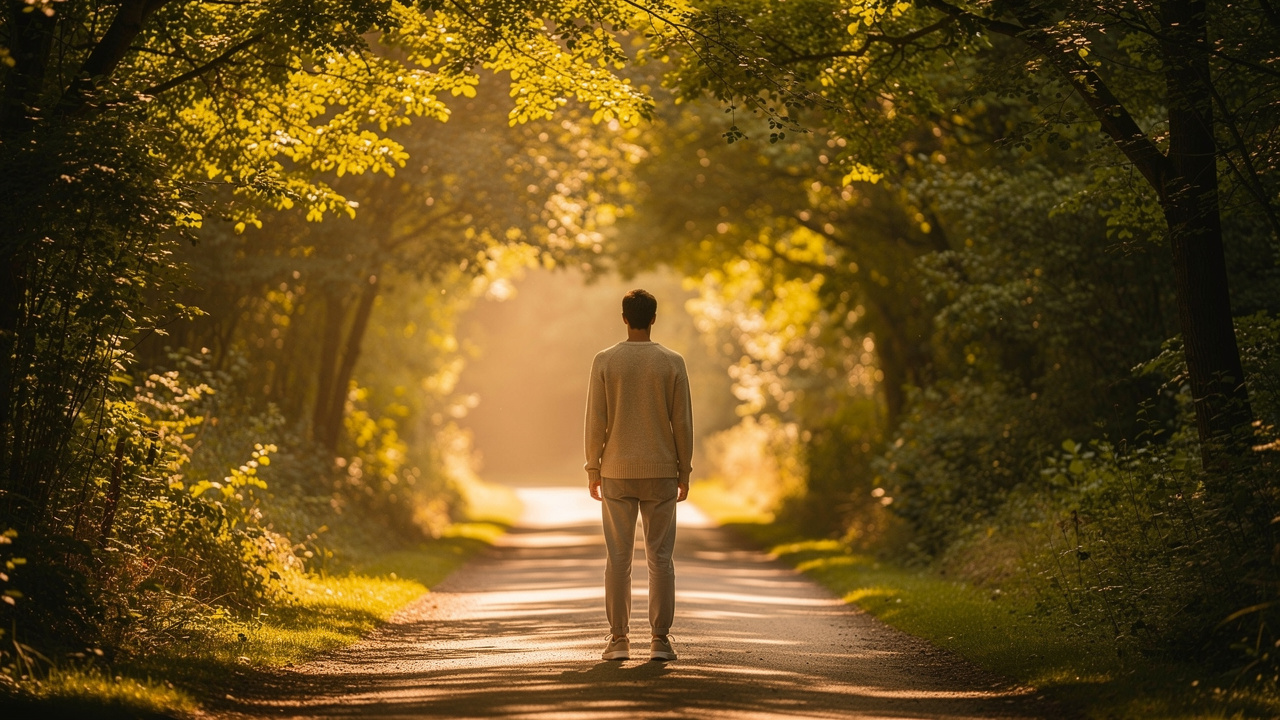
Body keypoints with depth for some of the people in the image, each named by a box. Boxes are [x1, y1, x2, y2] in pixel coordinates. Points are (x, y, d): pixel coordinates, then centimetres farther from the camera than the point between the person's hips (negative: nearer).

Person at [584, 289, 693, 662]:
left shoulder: (605, 361, -2)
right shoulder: (672, 363, -2)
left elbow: (596, 421, -3)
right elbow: (682, 422, -2)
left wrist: (593, 469, 5)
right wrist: (683, 472, 6)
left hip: (616, 473, 0)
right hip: (660, 472, 0)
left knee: (618, 557, 3)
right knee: (660, 556, 4)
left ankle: (619, 639, 2)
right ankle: (660, 639, 3)